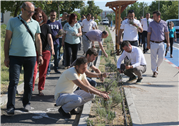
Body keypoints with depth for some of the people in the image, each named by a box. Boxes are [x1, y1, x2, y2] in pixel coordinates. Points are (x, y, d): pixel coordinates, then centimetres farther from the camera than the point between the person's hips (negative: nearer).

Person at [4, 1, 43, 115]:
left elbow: (38, 40, 16)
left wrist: (40, 55, 10)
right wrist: (6, 56, -3)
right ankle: (10, 106, -2)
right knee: (13, 81, -5)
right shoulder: (12, 21, 1)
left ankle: (26, 103, 24)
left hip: (31, 56, 3)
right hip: (15, 56, -3)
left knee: (29, 82, 9)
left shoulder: (35, 24, 9)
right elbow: (7, 39, 1)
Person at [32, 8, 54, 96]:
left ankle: (40, 90, 17)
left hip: (45, 51, 1)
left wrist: (52, 48, -17)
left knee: (43, 72, 5)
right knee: (33, 71, -10)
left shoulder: (46, 27, 6)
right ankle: (30, 89, 0)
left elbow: (49, 38, -2)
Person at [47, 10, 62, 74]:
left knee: (57, 57, 9)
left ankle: (56, 69, 22)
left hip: (56, 42, 3)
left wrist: (58, 35, -10)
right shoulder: (47, 22, 2)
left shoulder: (58, 23, 12)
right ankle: (48, 70, 3)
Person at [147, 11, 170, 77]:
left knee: (161, 57, -1)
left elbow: (166, 33, 8)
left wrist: (168, 42, 4)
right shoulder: (151, 24, 0)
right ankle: (154, 71, 8)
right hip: (153, 43, -1)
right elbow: (149, 34, 3)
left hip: (161, 43, 1)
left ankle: (157, 66, 27)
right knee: (153, 58, -1)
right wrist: (148, 44, -1)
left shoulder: (164, 23, 1)